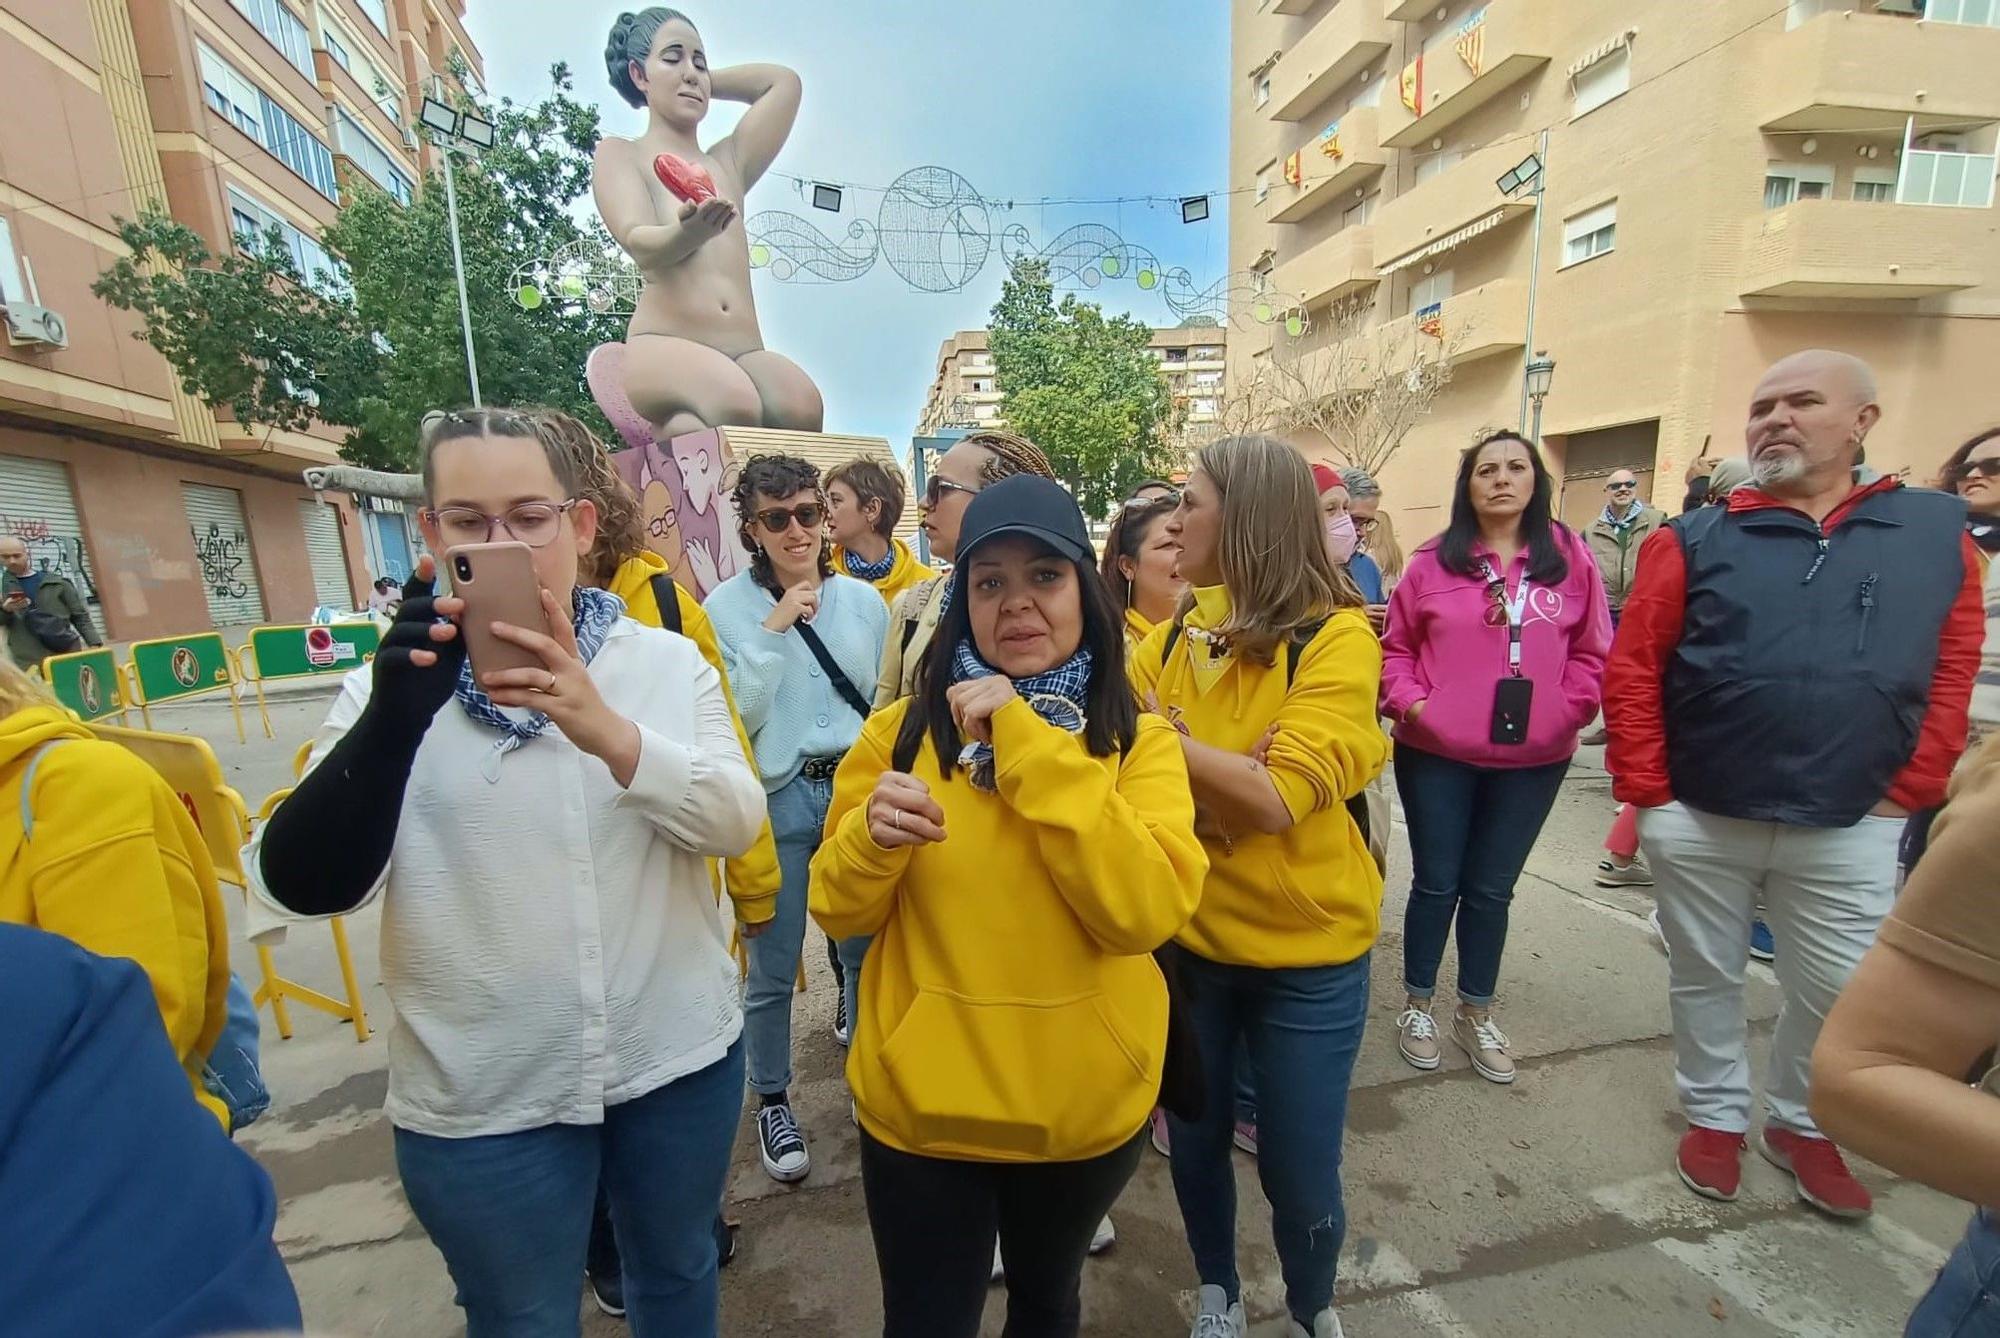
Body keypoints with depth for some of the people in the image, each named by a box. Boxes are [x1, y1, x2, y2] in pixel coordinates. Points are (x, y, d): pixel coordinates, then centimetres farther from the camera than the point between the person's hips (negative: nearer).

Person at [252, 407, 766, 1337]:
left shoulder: (666, 660, -5)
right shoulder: (395, 687, -7)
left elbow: (737, 822, -15)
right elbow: (300, 887, -16)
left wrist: (610, 734, -33)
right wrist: (395, 716, -33)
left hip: (679, 1057, 1)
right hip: (482, 1097, 0)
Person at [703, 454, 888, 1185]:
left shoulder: (864, 599, 2)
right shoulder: (727, 607, -5)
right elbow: (735, 717, -12)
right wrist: (773, 629, -18)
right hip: (775, 801, -2)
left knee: (867, 953, 14)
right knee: (772, 970, 11)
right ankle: (772, 1102, 35)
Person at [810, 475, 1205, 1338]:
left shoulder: (1140, 741, -10)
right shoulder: (902, 729, -8)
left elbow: (1146, 911, -24)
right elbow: (840, 911, -4)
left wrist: (1029, 745, -28)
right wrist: (871, 835, -26)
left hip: (1083, 1103, 1)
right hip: (920, 1101, 0)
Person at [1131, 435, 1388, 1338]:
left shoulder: (1337, 637, -15)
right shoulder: (1173, 637, 0)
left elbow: (1279, 797, -25)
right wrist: (1230, 764, -26)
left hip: (1305, 950, -3)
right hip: (1188, 937, 4)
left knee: (1300, 1175, 13)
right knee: (1195, 1142, 20)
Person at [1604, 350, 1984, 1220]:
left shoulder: (1938, 532, 4)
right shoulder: (1695, 541, -4)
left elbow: (1954, 675, 4)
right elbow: (1630, 669, -6)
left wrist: (1907, 793, -1)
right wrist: (1646, 792, -9)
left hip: (1851, 831, 2)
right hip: (1698, 822, -1)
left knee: (1841, 993, 14)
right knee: (1704, 978, 14)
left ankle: (1801, 1125, 39)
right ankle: (1715, 1115, 36)